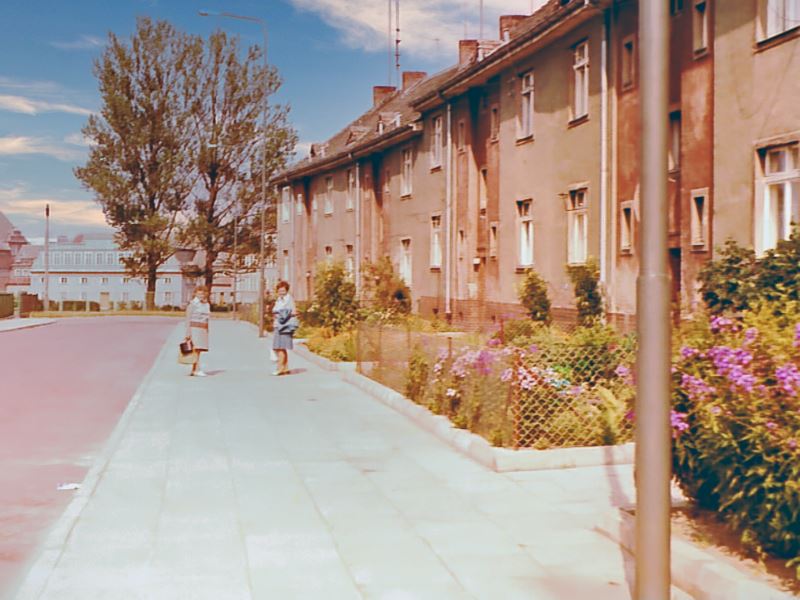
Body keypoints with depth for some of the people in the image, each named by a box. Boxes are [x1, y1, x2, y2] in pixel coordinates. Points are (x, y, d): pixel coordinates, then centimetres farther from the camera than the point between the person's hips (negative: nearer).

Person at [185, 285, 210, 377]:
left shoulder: (207, 305, 14)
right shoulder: (192, 304, -5)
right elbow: (188, 319, -7)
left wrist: (207, 332, 16)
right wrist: (188, 333, -13)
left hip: (203, 330, 6)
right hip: (194, 329, -6)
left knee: (198, 350, 2)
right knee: (196, 349, -14)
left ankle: (193, 370, 4)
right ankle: (197, 370, -17)